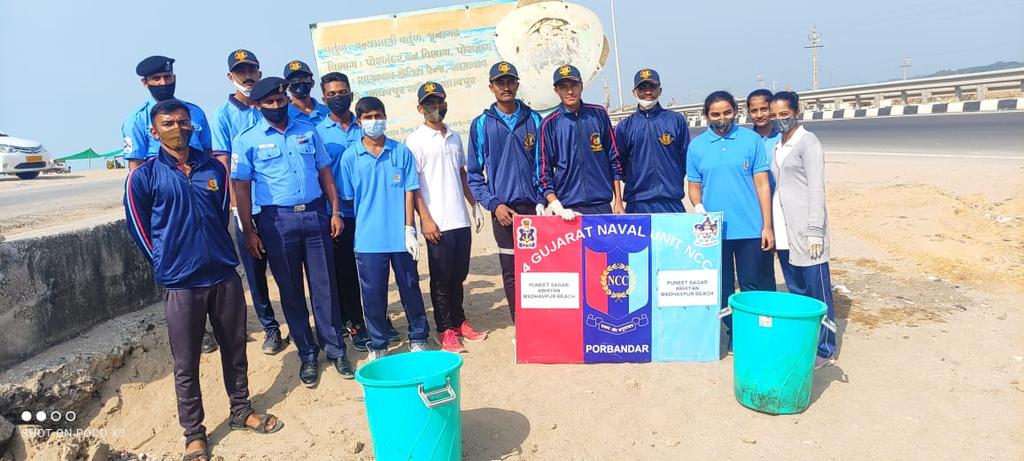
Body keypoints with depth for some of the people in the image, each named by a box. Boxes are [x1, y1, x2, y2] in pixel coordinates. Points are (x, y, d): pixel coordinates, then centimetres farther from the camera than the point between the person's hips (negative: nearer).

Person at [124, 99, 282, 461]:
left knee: (235, 350, 15)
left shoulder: (214, 168, 5)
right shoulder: (144, 176, -5)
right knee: (186, 365, 7)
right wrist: (166, 263, 8)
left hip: (225, 275, 3)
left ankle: (241, 411, 33)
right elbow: (137, 226, 3)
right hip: (180, 284, -3)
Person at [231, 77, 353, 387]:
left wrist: (335, 212, 4)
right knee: (291, 291, 7)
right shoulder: (246, 140, 1)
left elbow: (325, 172, 11)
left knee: (325, 287, 4)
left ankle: (335, 350, 17)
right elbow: (242, 188, 0)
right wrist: (249, 232, -4)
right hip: (277, 221, -1)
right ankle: (308, 355, 20)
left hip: (315, 215, 2)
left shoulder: (308, 132, 9)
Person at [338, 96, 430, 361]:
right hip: (368, 239, 0)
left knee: (410, 287, 12)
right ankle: (377, 345, 24)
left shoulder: (402, 152, 1)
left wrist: (409, 230, -6)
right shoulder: (350, 157, 0)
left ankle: (418, 339, 29)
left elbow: (409, 192, 0)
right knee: (373, 294, 8)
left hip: (401, 237, 0)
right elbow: (348, 198, 5)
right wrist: (363, 226, 4)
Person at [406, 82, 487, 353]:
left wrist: (475, 206, 16)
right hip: (437, 223, -5)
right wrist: (425, 219, -14)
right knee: (441, 279, 3)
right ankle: (445, 330, 14)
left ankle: (459, 322, 27)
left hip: (461, 219, 5)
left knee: (459, 275, 13)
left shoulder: (454, 137, 14)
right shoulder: (415, 140, -4)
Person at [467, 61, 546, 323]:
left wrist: (542, 201, -4)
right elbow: (474, 174, 4)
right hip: (503, 209, 0)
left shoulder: (534, 120, 6)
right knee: (511, 272, 5)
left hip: (534, 206, 1)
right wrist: (494, 205, -6)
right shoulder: (481, 124, 4)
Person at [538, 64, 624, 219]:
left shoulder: (599, 114, 7)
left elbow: (614, 159, 10)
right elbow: (544, 171, 0)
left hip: (602, 204, 2)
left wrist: (618, 201, 7)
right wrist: (557, 208, -11)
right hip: (568, 208, -2)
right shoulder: (550, 124, 2)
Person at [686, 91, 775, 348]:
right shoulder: (697, 146, 4)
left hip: (750, 229, -1)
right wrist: (699, 208, -12)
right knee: (723, 287, 11)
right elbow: (694, 186, 9)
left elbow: (762, 184, 0)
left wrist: (767, 226, -4)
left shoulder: (751, 140, -1)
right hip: (715, 230, 2)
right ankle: (733, 333, 25)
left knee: (751, 286, 7)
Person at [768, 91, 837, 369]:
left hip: (805, 230, -7)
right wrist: (770, 226, 11)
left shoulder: (807, 142, -5)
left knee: (817, 291, -2)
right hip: (783, 232, 7)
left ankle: (824, 350, 6)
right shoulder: (777, 146, 16)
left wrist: (815, 231, -16)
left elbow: (816, 188, -11)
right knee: (796, 291, 13)